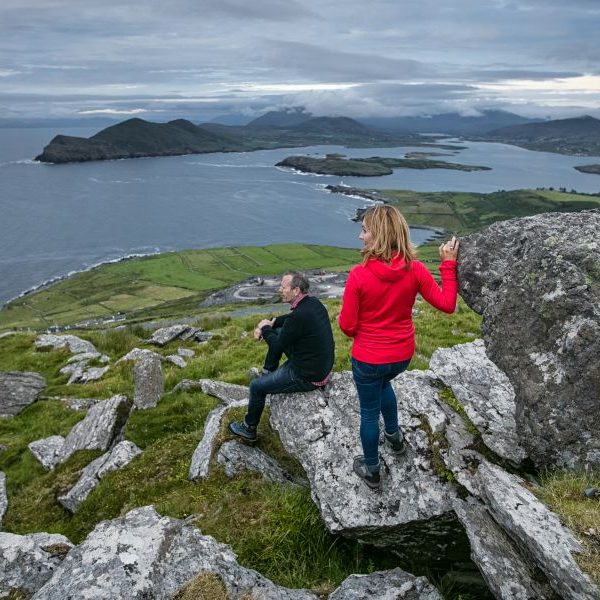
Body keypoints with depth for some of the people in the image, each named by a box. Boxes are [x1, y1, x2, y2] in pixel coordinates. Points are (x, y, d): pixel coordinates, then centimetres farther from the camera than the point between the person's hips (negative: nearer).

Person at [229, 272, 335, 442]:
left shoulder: (299, 316, -29)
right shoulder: (314, 302, -1)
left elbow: (277, 347, -17)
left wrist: (265, 328, 1)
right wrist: (271, 323, 7)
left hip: (307, 377, -9)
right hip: (323, 364, 9)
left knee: (257, 387, 8)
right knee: (277, 332, 20)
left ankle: (249, 429, 31)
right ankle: (267, 373, 36)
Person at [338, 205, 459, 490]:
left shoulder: (359, 275, -25)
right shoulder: (415, 270, -15)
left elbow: (347, 325, -17)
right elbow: (447, 305, -6)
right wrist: (448, 265, 1)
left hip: (368, 359, -4)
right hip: (403, 356, 4)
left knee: (369, 412, 18)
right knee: (382, 383, 38)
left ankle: (371, 470, 39)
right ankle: (394, 435, 53)